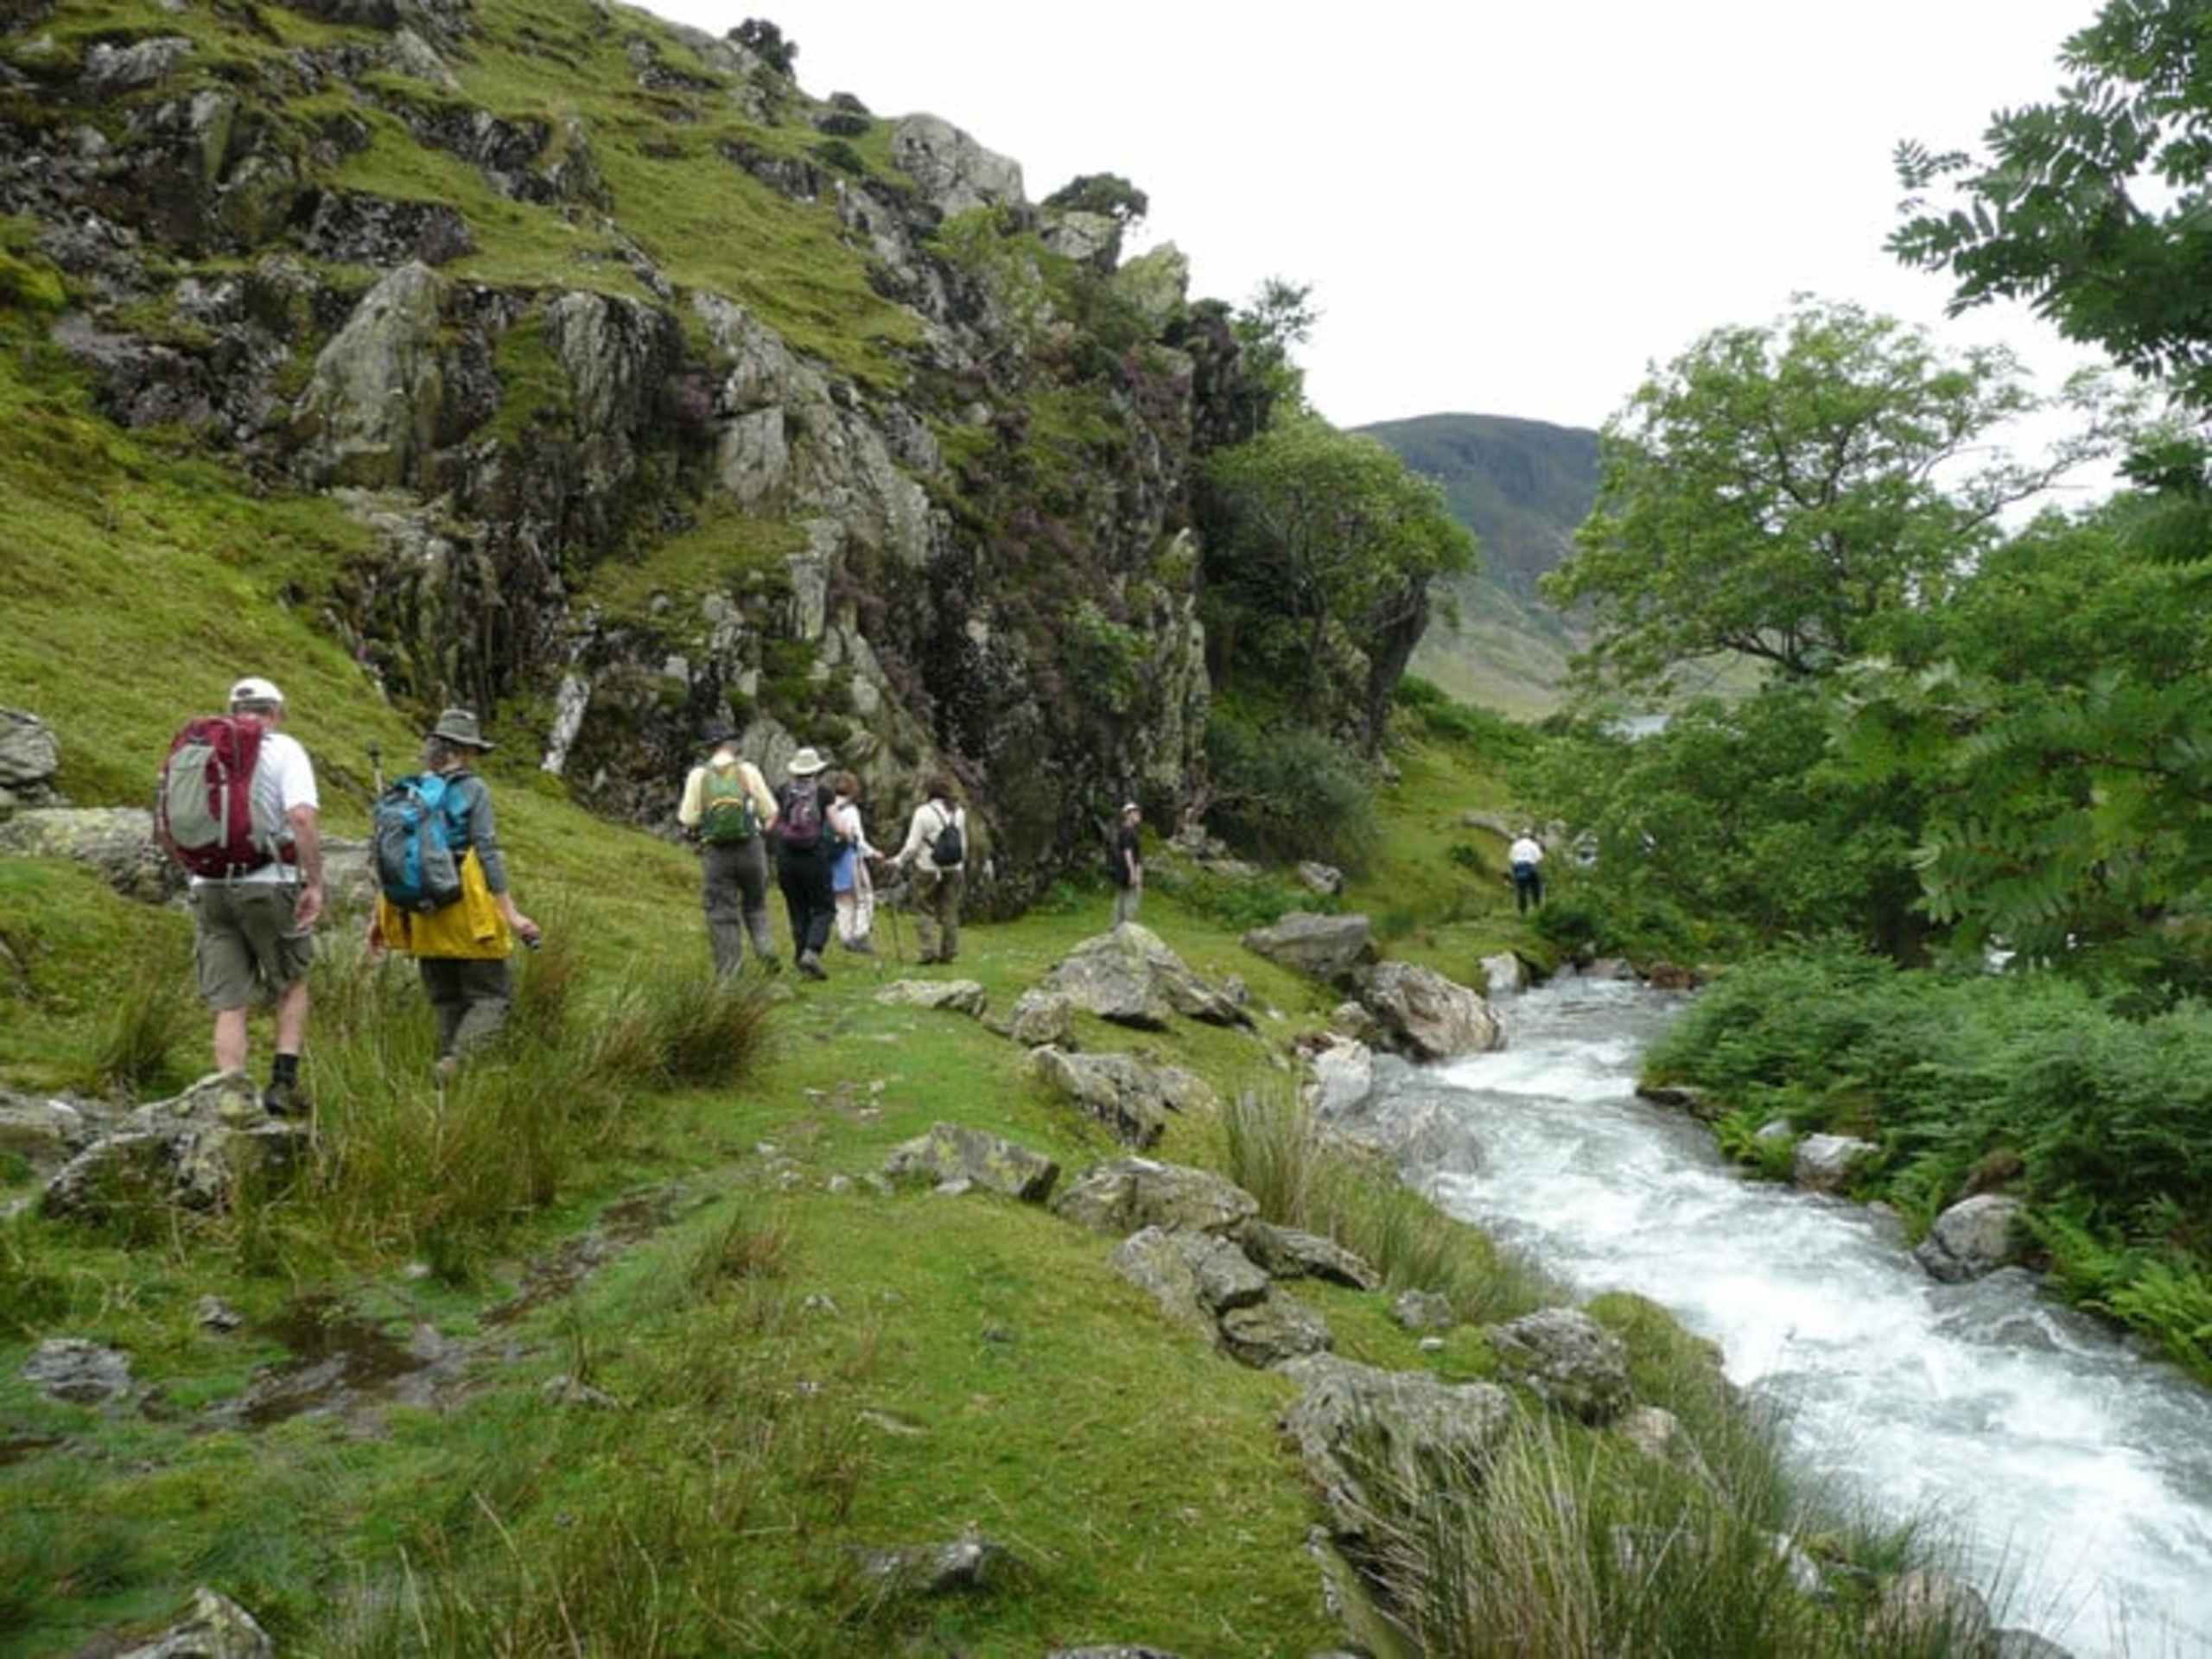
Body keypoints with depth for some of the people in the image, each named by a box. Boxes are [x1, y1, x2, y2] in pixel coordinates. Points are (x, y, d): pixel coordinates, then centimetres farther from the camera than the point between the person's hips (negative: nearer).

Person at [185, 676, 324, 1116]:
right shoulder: (284, 750, -2)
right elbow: (303, 817, -17)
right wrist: (315, 883, -13)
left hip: (208, 886, 4)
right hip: (268, 883, -4)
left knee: (228, 1004, 7)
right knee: (292, 984, 17)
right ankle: (284, 1081, 9)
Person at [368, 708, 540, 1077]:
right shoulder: (473, 789, -6)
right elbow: (487, 853, -13)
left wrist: (379, 917, 15)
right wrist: (510, 913, -12)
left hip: (424, 916, 6)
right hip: (467, 913, -6)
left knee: (448, 1002, 14)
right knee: (493, 997, 2)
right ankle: (456, 1061, -19)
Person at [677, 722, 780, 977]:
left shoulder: (698, 775, 0)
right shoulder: (748, 770, -1)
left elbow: (689, 820, -3)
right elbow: (770, 812, 0)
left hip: (715, 852, 0)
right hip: (750, 848, 0)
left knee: (722, 916, 4)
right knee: (755, 906, 18)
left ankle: (728, 973, 2)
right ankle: (765, 949, -1)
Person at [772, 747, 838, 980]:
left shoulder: (784, 792, 5)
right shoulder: (824, 792, -1)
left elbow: (772, 824, 4)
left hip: (785, 858, 3)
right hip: (814, 858, -3)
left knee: (798, 910, 14)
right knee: (824, 909, 5)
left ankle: (802, 955, 13)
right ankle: (812, 951, -15)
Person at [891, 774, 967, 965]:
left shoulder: (924, 812, -12)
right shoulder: (959, 812, 2)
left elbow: (912, 845, -11)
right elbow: (964, 844, 8)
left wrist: (899, 862, 4)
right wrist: (961, 867, 20)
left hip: (928, 870, -4)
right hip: (953, 870, 4)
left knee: (924, 910, 6)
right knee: (949, 911, 9)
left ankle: (929, 950, -1)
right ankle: (948, 951, 12)